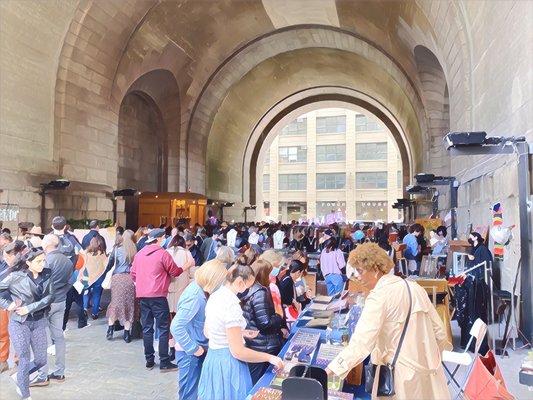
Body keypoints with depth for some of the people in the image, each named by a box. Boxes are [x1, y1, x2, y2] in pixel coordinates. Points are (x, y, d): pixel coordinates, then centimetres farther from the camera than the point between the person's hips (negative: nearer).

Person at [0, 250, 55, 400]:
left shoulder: (47, 274, -4)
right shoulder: (16, 276, -13)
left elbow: (49, 296, -8)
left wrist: (30, 308, -16)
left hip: (39, 321, 4)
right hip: (19, 322, -4)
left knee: (41, 360, 9)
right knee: (25, 360, 1)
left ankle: (20, 377, 39)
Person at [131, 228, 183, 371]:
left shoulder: (139, 254, 8)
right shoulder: (162, 253, -9)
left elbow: (133, 274, 14)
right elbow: (175, 272, -3)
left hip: (143, 296, 6)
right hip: (158, 295, -6)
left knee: (147, 328, 12)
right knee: (163, 328, 1)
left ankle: (149, 361, 19)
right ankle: (164, 362, 3)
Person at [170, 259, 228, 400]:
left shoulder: (199, 289, -2)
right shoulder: (195, 296, -27)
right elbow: (176, 327, -29)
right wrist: (193, 349, -21)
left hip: (197, 351, 8)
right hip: (189, 353, -8)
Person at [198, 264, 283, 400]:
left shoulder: (215, 296, 1)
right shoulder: (231, 305, -25)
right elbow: (237, 351, -24)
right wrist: (269, 357, -15)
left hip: (212, 357, 9)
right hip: (227, 362, -9)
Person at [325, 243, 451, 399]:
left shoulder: (379, 297, -19)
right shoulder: (414, 287, 3)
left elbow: (361, 341, -26)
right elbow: (437, 326, 9)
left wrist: (330, 370, -27)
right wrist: (438, 350, 25)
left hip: (404, 370, -7)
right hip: (430, 366, 7)